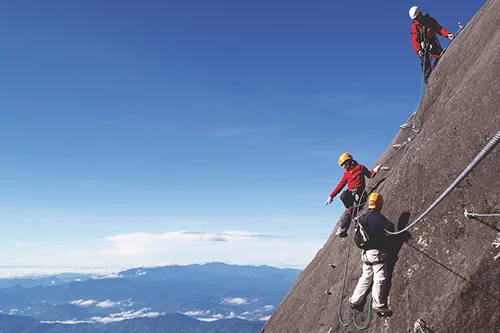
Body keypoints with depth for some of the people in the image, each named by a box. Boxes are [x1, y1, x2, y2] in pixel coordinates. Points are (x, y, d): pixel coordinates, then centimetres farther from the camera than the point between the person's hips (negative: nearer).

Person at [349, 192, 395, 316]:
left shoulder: (362, 217, 9)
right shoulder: (378, 216, -15)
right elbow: (391, 227, -16)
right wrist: (387, 224, 7)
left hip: (366, 252, 8)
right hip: (377, 252, -8)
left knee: (365, 278, 16)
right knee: (379, 279, -2)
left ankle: (354, 300, 18)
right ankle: (378, 305, 0)